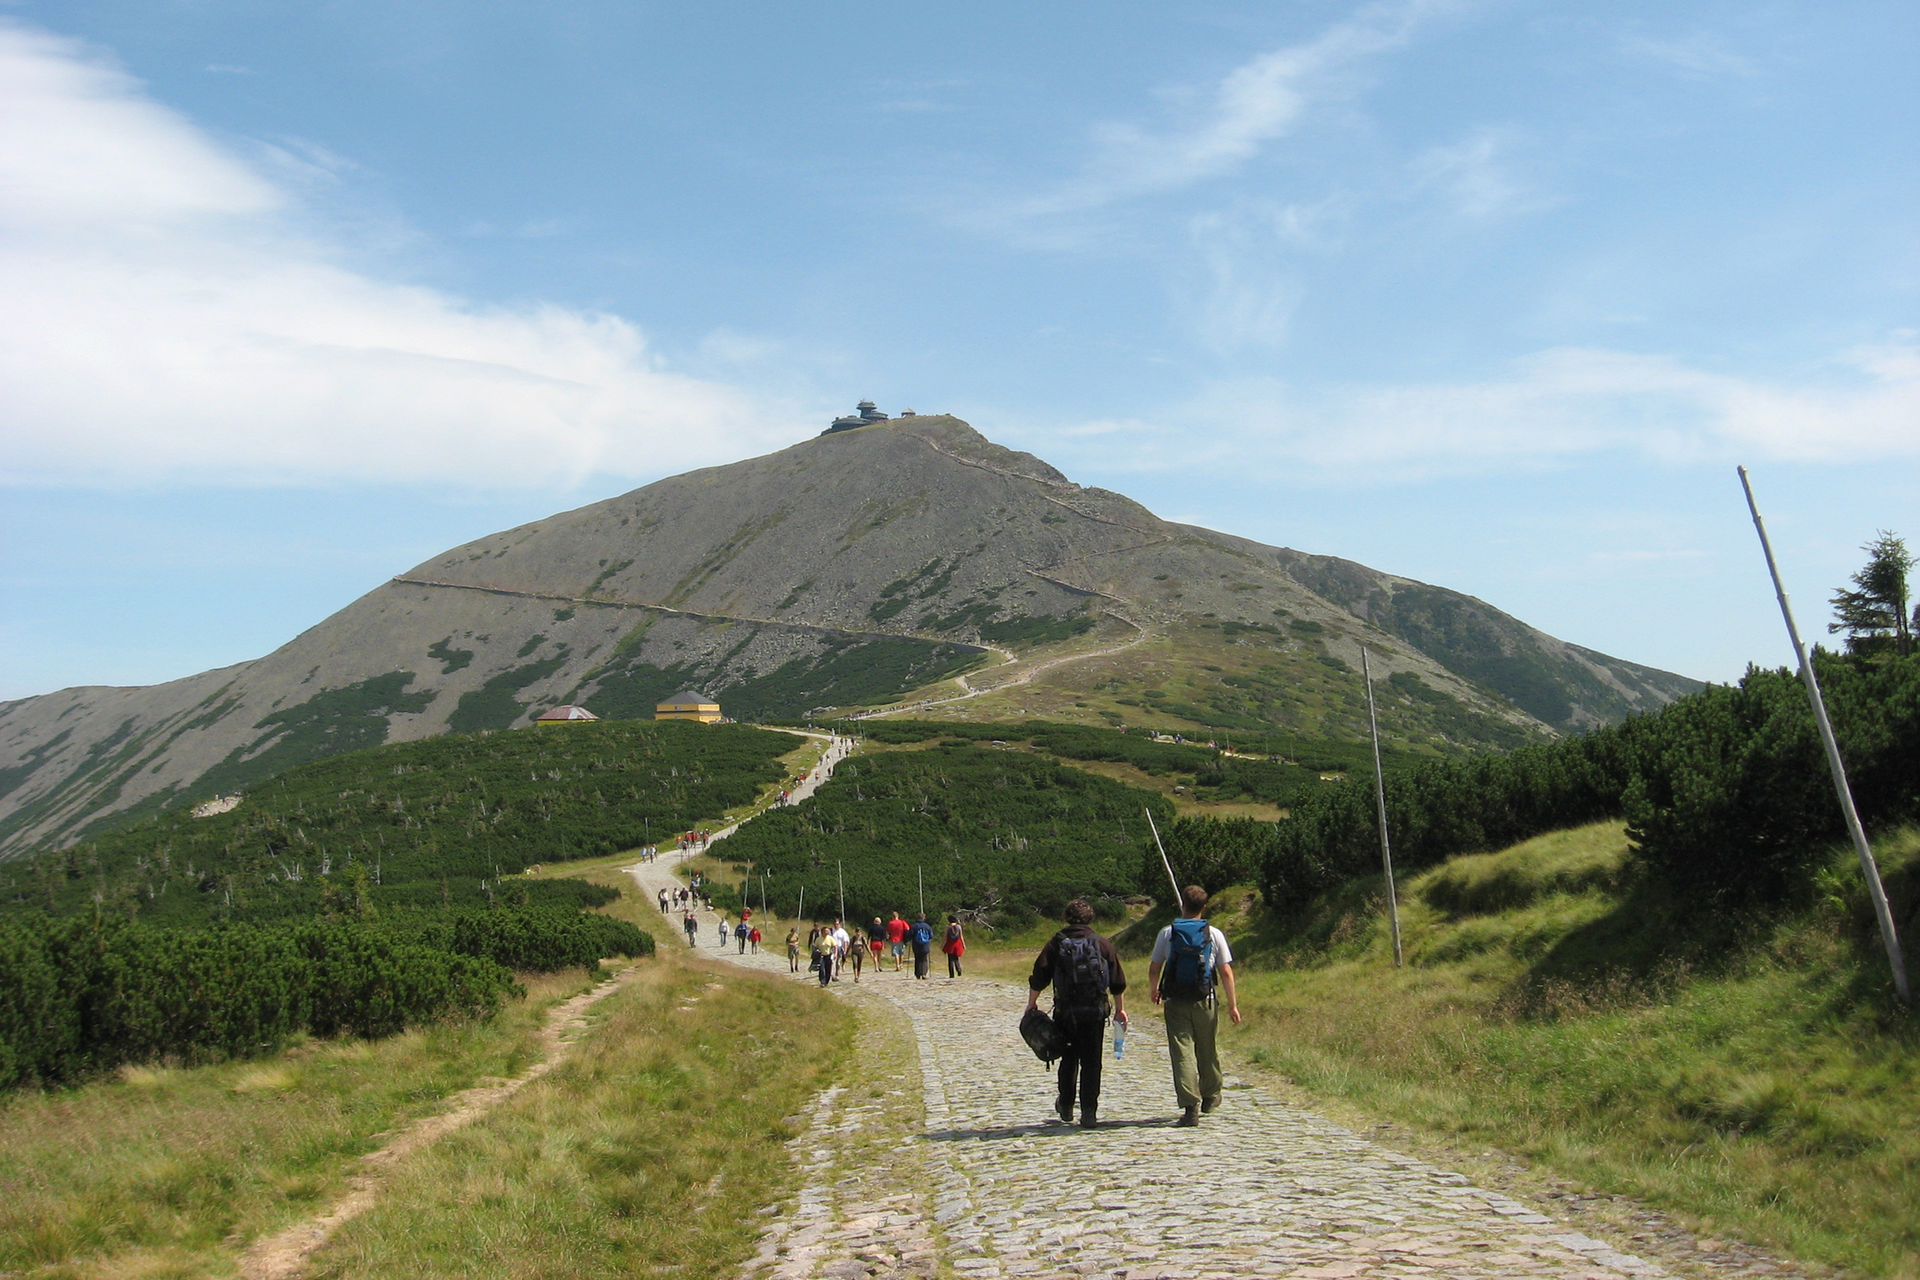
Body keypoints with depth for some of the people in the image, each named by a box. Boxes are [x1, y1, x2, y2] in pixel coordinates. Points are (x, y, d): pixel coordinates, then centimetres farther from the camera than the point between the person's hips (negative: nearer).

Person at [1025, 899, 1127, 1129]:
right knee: (1091, 1062, 4)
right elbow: (1118, 981, 5)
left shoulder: (1056, 944, -1)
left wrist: (1032, 1003, 13)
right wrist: (1120, 1009, 15)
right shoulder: (1102, 944, 3)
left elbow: (1039, 978, 0)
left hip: (1066, 1011, 0)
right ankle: (1089, 1112, -1)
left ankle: (1066, 1106, 26)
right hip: (1095, 1011, 0)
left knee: (1068, 1059, 16)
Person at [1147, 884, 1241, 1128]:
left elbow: (1154, 968, 5)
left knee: (1182, 1052, -4)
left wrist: (1153, 990, 25)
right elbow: (1226, 972, -3)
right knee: (1207, 1050, 18)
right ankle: (1210, 1096, 36)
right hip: (1204, 1001, 1)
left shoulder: (1167, 933, 0)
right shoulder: (1214, 935, -1)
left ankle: (1190, 1106, -13)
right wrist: (1232, 1004, 5)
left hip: (1175, 1002, -1)